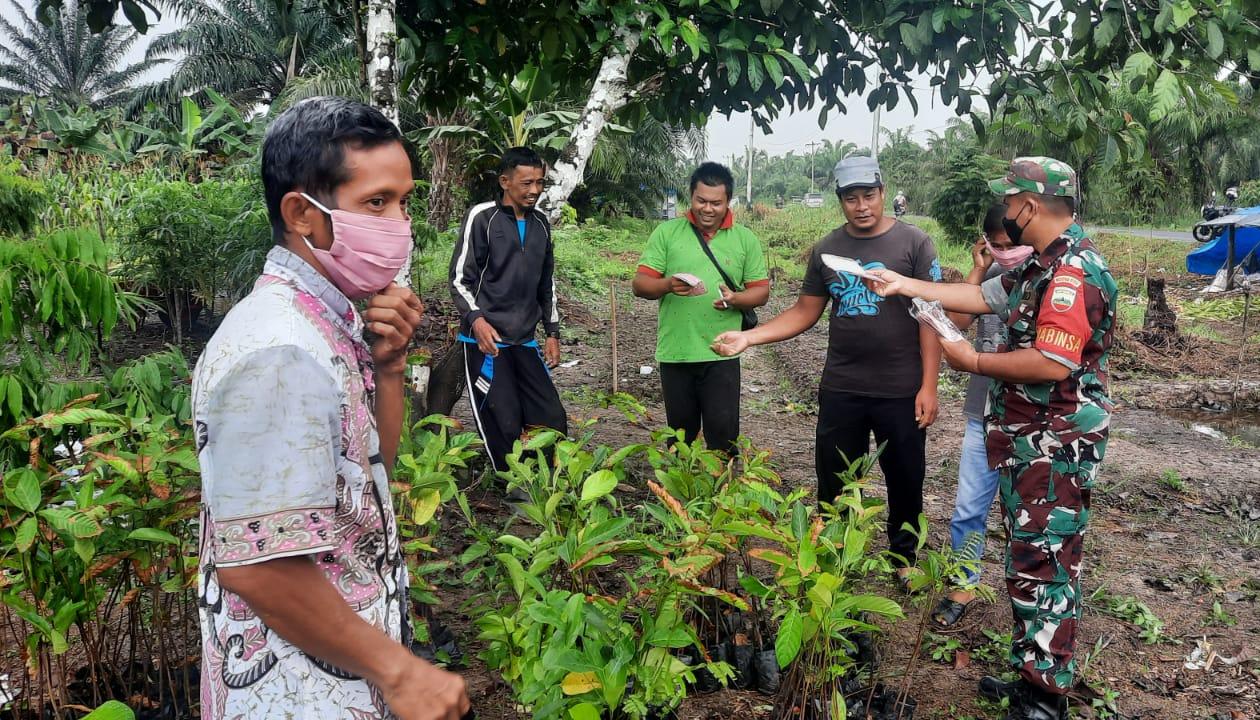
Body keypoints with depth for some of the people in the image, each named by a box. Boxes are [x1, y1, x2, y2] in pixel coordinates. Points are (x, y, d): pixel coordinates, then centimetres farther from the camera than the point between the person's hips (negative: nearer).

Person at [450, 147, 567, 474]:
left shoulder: (540, 223, 13)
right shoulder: (483, 217, -4)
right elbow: (460, 278, -6)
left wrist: (552, 332, 16)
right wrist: (476, 319, -21)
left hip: (525, 342, 6)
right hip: (486, 340, -6)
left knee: (553, 421, 3)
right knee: (504, 428, -5)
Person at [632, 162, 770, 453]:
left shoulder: (745, 239, 5)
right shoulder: (666, 233, 2)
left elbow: (761, 291, 5)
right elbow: (640, 285, -1)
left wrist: (735, 299, -16)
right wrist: (667, 284, -22)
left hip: (721, 354, 0)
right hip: (674, 353, 1)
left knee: (723, 433, 0)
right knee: (680, 433, 14)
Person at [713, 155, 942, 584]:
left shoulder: (914, 243, -6)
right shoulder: (827, 250, 6)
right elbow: (805, 312, 9)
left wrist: (928, 386, -12)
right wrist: (748, 337, -4)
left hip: (900, 392, -3)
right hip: (840, 390, 3)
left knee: (905, 480, 12)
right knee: (833, 482, 12)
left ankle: (905, 557, 34)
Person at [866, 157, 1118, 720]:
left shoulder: (1074, 272, -20)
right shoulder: (1042, 265, 13)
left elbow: (1054, 363, -29)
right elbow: (983, 297, 22)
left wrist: (975, 362, -17)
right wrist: (905, 286, 19)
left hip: (1054, 447, -10)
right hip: (1028, 441, 10)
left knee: (1041, 569, -4)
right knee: (1029, 562, 17)